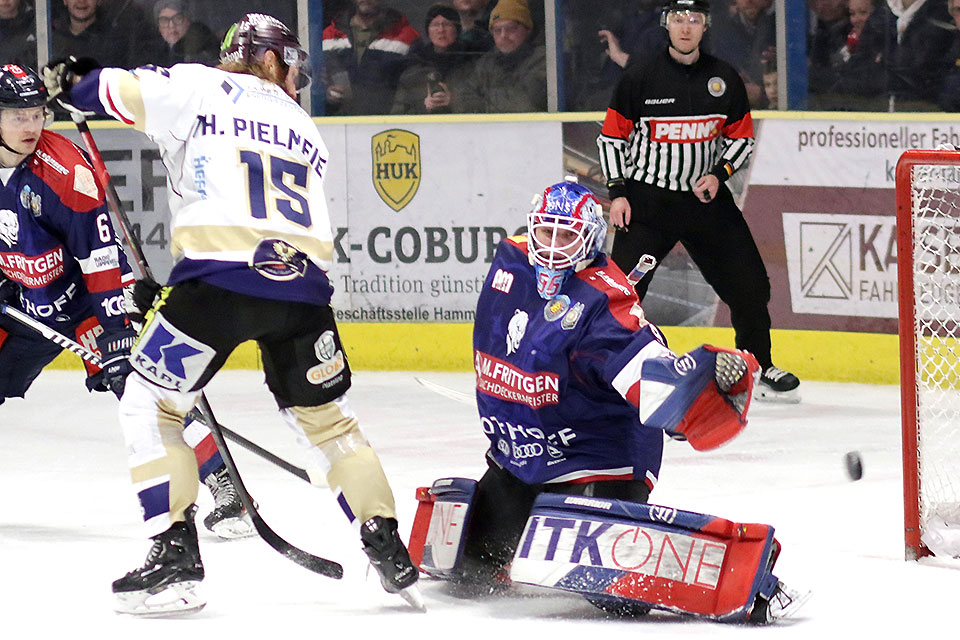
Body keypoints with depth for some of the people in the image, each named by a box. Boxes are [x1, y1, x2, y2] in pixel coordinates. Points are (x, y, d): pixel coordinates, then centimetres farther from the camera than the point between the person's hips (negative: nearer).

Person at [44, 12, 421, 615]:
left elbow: (122, 92, 3)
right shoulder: (304, 128, 25)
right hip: (303, 282, 4)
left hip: (220, 276, -4)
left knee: (149, 405, 9)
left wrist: (72, 80, 24)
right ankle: (388, 550, 16)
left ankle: (176, 551, 0)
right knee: (328, 418, 19)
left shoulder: (200, 86, 12)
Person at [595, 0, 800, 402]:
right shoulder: (641, 78, -6)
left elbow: (742, 136, 9)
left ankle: (759, 370, 22)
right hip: (647, 199, -3)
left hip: (706, 198, 3)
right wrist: (617, 192, -8)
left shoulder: (724, 79, 2)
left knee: (749, 283, 4)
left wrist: (719, 174, -8)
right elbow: (612, 137, 0)